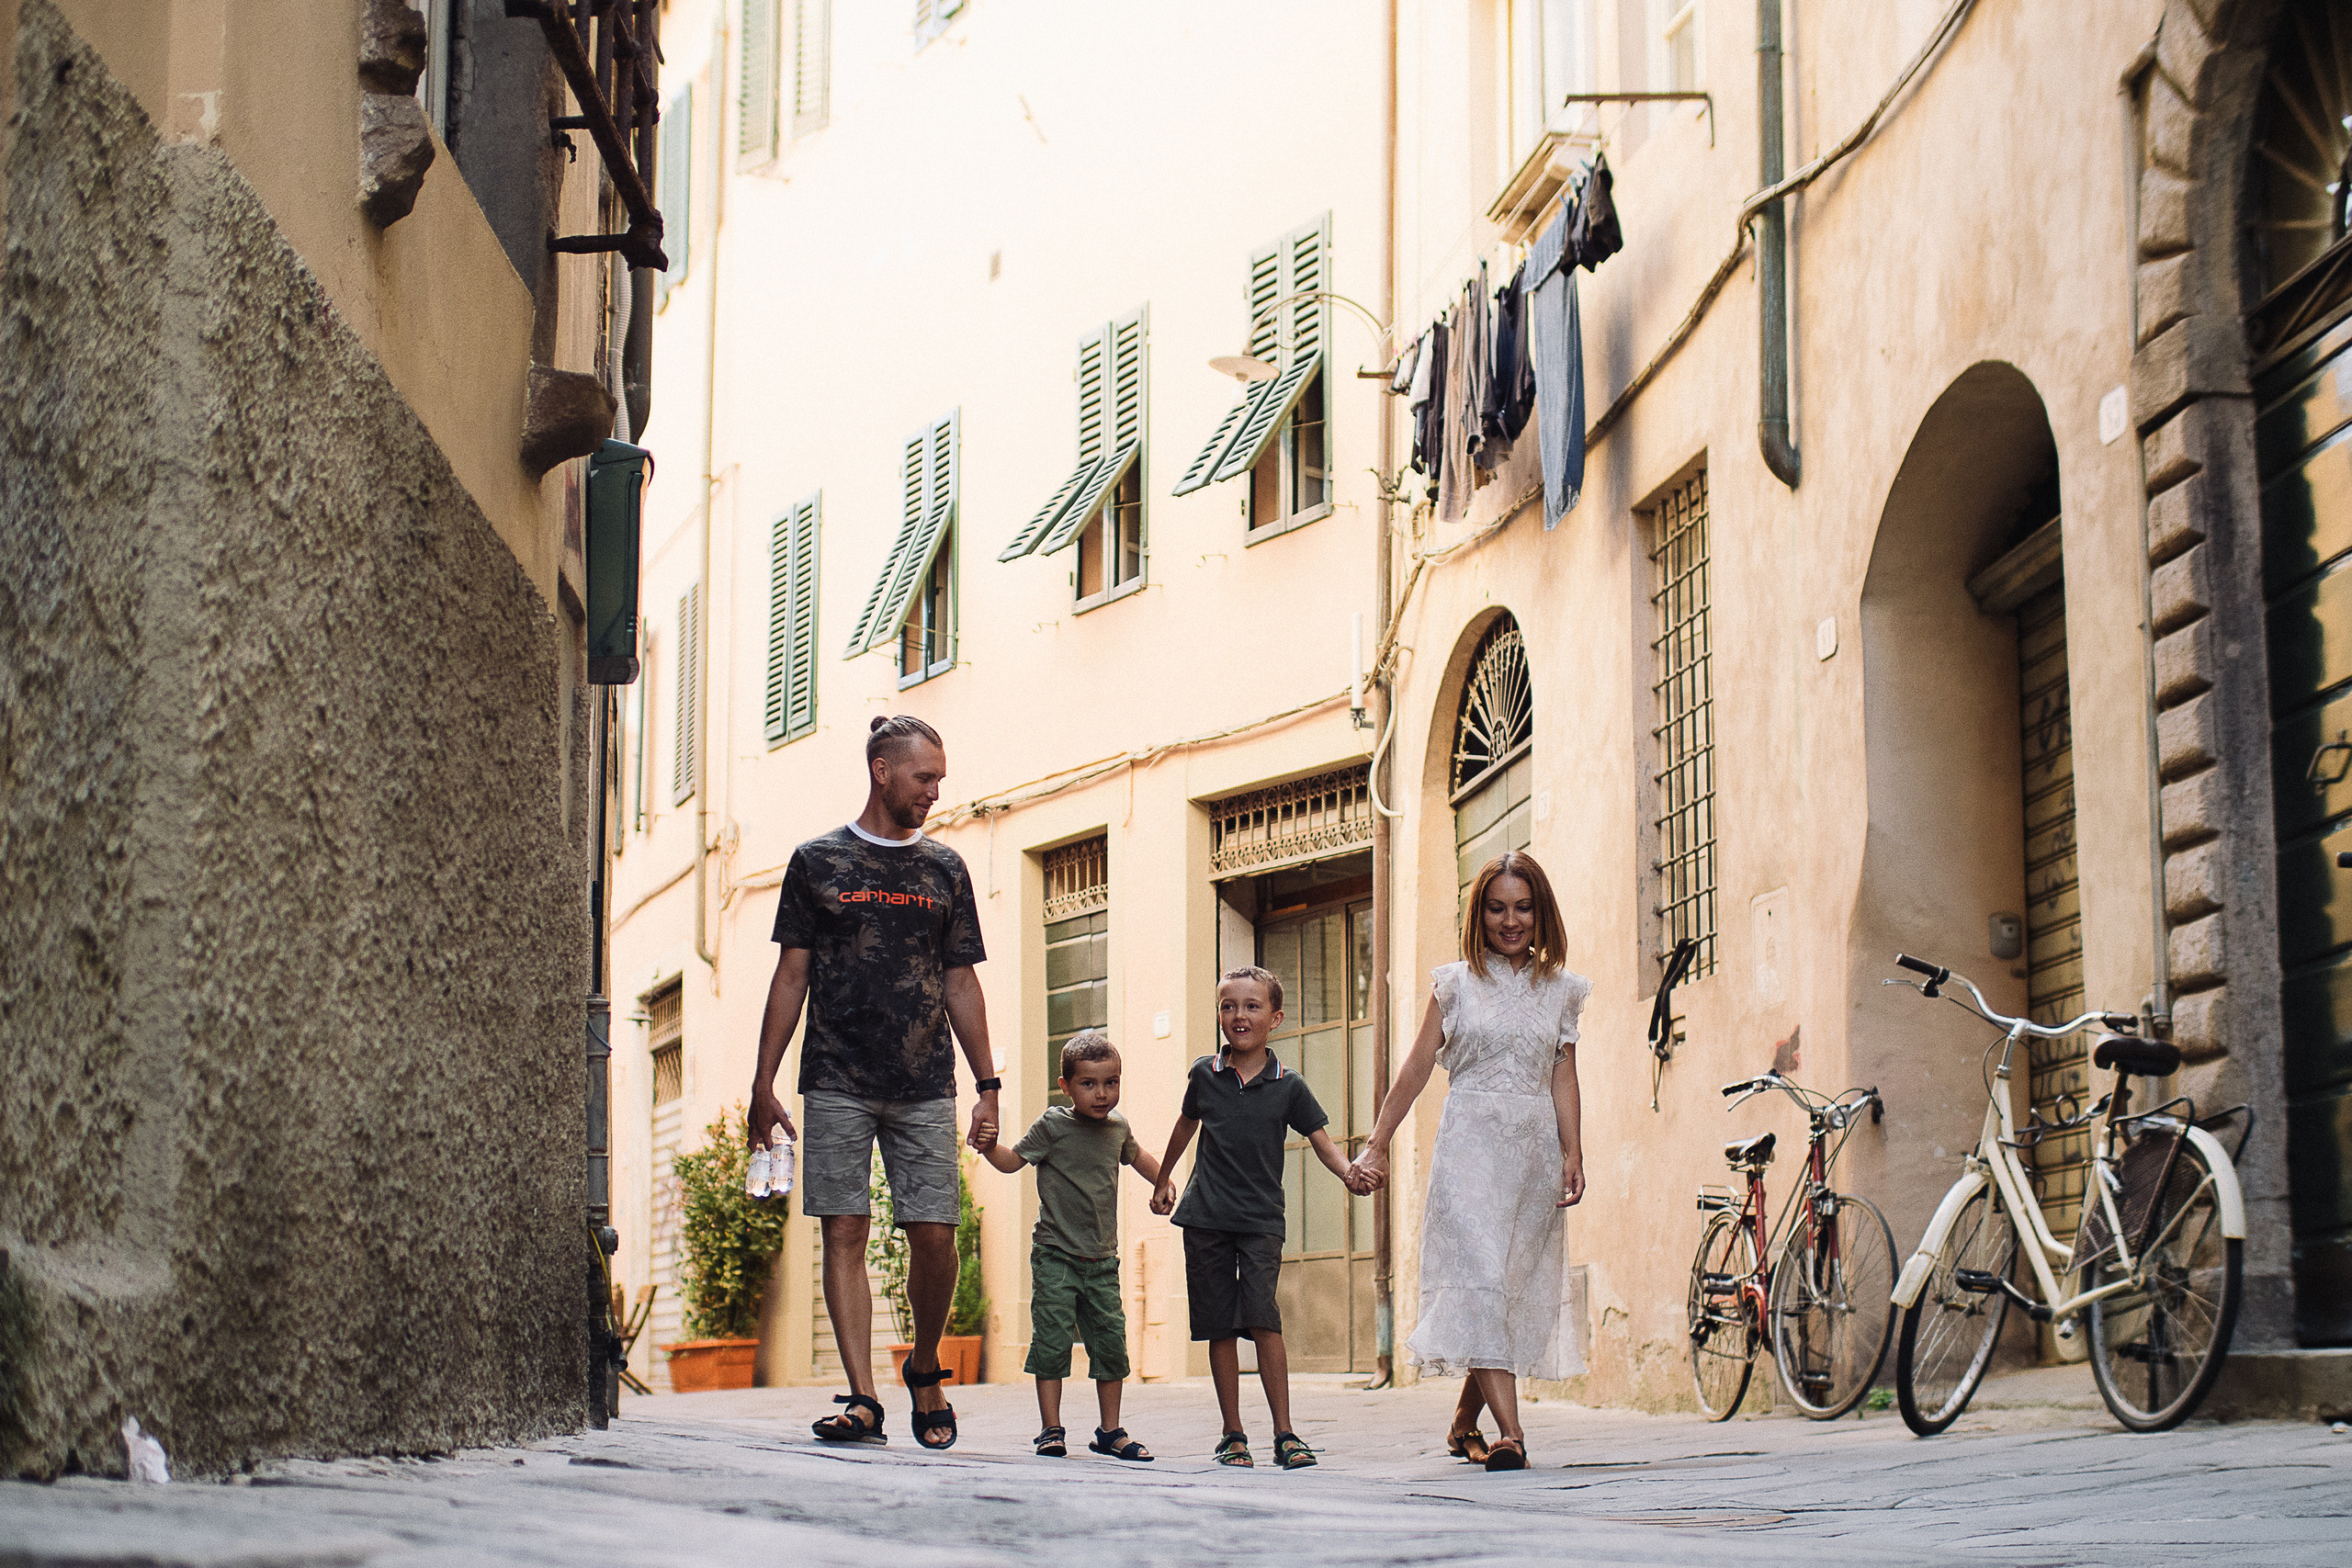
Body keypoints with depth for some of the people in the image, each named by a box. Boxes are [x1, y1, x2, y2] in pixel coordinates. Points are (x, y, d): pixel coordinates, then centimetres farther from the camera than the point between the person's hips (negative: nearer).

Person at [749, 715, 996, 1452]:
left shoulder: (945, 870, 13)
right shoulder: (818, 861, 7)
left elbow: (961, 983, 13)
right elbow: (791, 976, 6)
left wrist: (988, 1085, 6)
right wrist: (764, 1082, 0)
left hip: (925, 1086, 2)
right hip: (838, 1082, -1)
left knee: (935, 1235, -4)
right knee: (844, 1232, -6)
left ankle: (925, 1369, 19)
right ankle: (862, 1399, -5)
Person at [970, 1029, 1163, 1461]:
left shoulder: (1118, 1126, 8)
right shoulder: (1053, 1125, -6)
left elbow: (1136, 1157, 29)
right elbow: (1013, 1160, -4)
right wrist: (989, 1146, -22)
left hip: (1102, 1259, 4)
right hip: (1055, 1253, -4)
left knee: (1111, 1341, 4)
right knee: (1052, 1340, -7)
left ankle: (1110, 1431, 15)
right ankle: (1051, 1429, 3)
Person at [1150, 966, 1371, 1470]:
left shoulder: (1288, 1087, -1)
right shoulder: (1205, 1074, 4)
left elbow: (1321, 1141, 2)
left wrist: (1349, 1174, -18)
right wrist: (1163, 1179, 31)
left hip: (1261, 1220, -2)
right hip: (1206, 1216, 2)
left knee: (1263, 1320, -13)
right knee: (1220, 1328, 3)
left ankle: (1284, 1435, -9)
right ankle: (1233, 1435, 10)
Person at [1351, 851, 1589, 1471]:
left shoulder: (1561, 989, 11)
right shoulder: (1457, 983, 5)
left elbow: (1564, 1077, 8)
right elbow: (1417, 1066, 6)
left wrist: (1573, 1153, -4)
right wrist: (1377, 1143, 4)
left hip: (1536, 1147, 3)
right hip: (1471, 1142, -3)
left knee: (1518, 1285, 4)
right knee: (1479, 1278, -16)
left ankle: (1464, 1421, 22)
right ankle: (1509, 1432, -23)